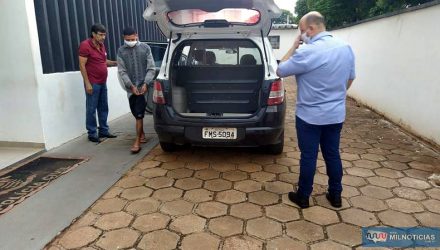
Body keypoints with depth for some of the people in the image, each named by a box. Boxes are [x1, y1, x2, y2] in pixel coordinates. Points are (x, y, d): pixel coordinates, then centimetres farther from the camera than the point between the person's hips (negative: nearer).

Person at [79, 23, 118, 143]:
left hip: (103, 83, 8)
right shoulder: (85, 45, -12)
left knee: (103, 108, 12)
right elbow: (82, 65, -14)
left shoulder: (101, 45, 11)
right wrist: (87, 83, -18)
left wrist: (115, 63, 5)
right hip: (92, 83, -8)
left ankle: (103, 131, 22)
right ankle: (92, 134, 7)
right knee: (91, 109, 0)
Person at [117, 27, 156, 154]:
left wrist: (146, 83, -11)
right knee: (135, 113, 12)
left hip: (143, 86, -3)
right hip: (130, 88, 3)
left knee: (139, 114, -7)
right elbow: (122, 71, 1)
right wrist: (131, 86, -9)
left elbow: (151, 68, -1)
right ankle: (142, 134, 33)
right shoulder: (121, 51, 4)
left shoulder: (145, 48, 0)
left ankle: (137, 141, -2)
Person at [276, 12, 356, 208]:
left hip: (310, 116, -6)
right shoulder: (346, 48, 2)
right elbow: (350, 79, 14)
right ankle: (335, 196, 29)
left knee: (308, 156, 6)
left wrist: (293, 47, -2)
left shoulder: (307, 52, -20)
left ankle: (303, 197, 21)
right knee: (333, 154, 16)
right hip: (336, 115, 6)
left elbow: (280, 71, -9)